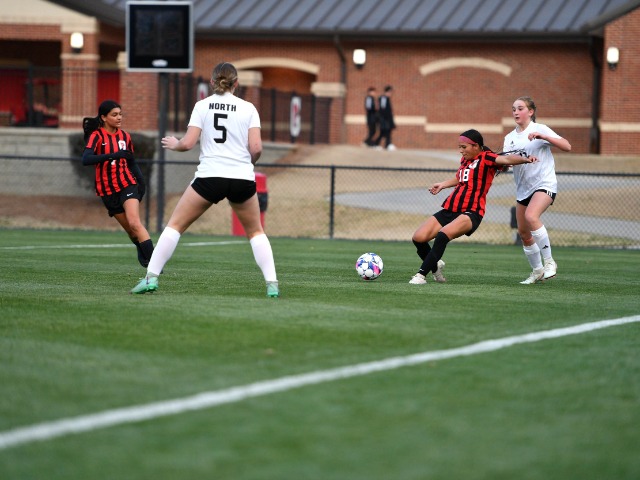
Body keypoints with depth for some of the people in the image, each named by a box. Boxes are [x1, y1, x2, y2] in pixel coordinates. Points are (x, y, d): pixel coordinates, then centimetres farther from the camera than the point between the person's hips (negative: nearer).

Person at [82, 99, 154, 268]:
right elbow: (85, 159, -26)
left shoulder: (124, 136, 5)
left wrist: (141, 181, 4)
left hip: (128, 185, 1)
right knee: (130, 229, 4)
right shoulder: (97, 136, -9)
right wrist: (113, 155, -36)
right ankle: (143, 254, 29)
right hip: (107, 190, -1)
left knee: (135, 223, -20)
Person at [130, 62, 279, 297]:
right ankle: (272, 284, 7)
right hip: (242, 178, 1)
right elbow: (256, 148, -3)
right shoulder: (248, 108, 6)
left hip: (210, 177, -1)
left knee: (175, 225, 11)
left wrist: (174, 144, 18)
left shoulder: (203, 106, 4)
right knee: (256, 232, 20)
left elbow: (188, 143, -4)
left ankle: (151, 277, 0)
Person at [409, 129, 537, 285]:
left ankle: (422, 274, -27)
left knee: (442, 235, -34)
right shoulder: (464, 160, 18)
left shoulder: (486, 158, -6)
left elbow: (507, 159, -25)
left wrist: (525, 159, -42)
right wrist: (443, 184, 37)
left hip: (471, 212, -8)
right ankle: (435, 266, 23)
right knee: (418, 238, -5)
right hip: (450, 210, 8)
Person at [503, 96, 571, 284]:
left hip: (544, 183, -7)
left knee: (531, 217, -31)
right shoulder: (510, 137, 12)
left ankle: (549, 261, -22)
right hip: (523, 189, 7)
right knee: (523, 233, 6)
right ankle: (537, 271, 23)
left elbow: (567, 147, -13)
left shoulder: (540, 129, -4)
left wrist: (543, 137, -24)